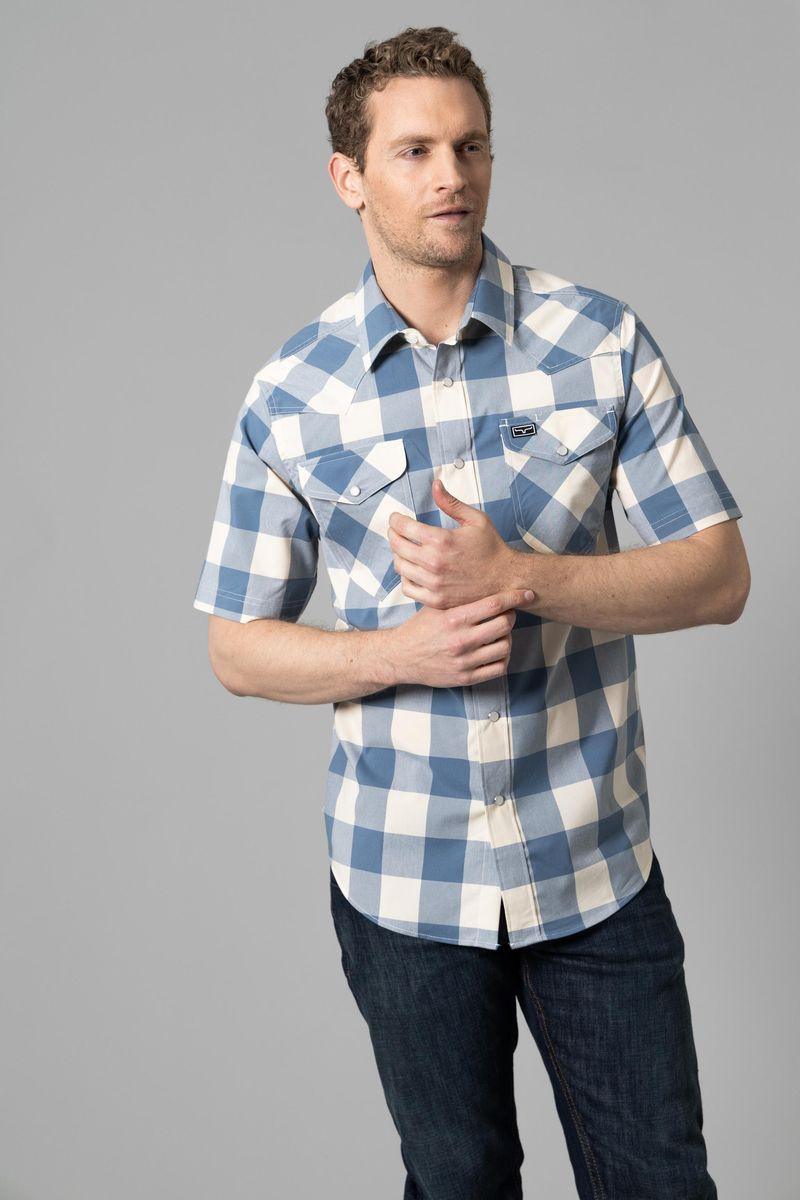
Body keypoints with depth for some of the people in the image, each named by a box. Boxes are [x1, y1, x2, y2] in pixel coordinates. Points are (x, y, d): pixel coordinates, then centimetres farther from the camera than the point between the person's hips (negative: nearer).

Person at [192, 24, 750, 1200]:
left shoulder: (602, 340, -4)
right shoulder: (290, 396, -4)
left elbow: (720, 576, -6)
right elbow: (238, 649, 0)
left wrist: (520, 578, -21)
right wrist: (404, 649, -18)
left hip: (596, 870, 0)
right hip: (402, 883, 1)